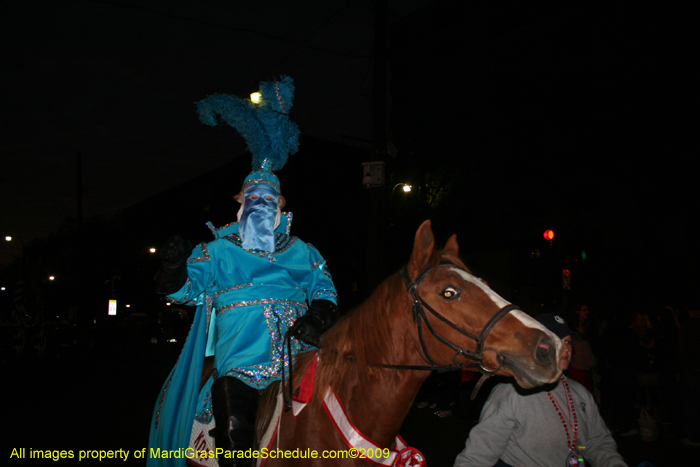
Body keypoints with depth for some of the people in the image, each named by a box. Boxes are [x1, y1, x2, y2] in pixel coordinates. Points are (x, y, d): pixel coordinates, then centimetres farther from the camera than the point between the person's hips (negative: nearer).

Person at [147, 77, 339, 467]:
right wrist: (176, 266, -10)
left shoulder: (301, 252, 21)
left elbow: (324, 290, 13)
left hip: (295, 342, 3)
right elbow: (184, 289, 13)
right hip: (243, 349, -2)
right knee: (235, 427, -28)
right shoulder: (220, 250, 19)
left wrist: (317, 316, -8)